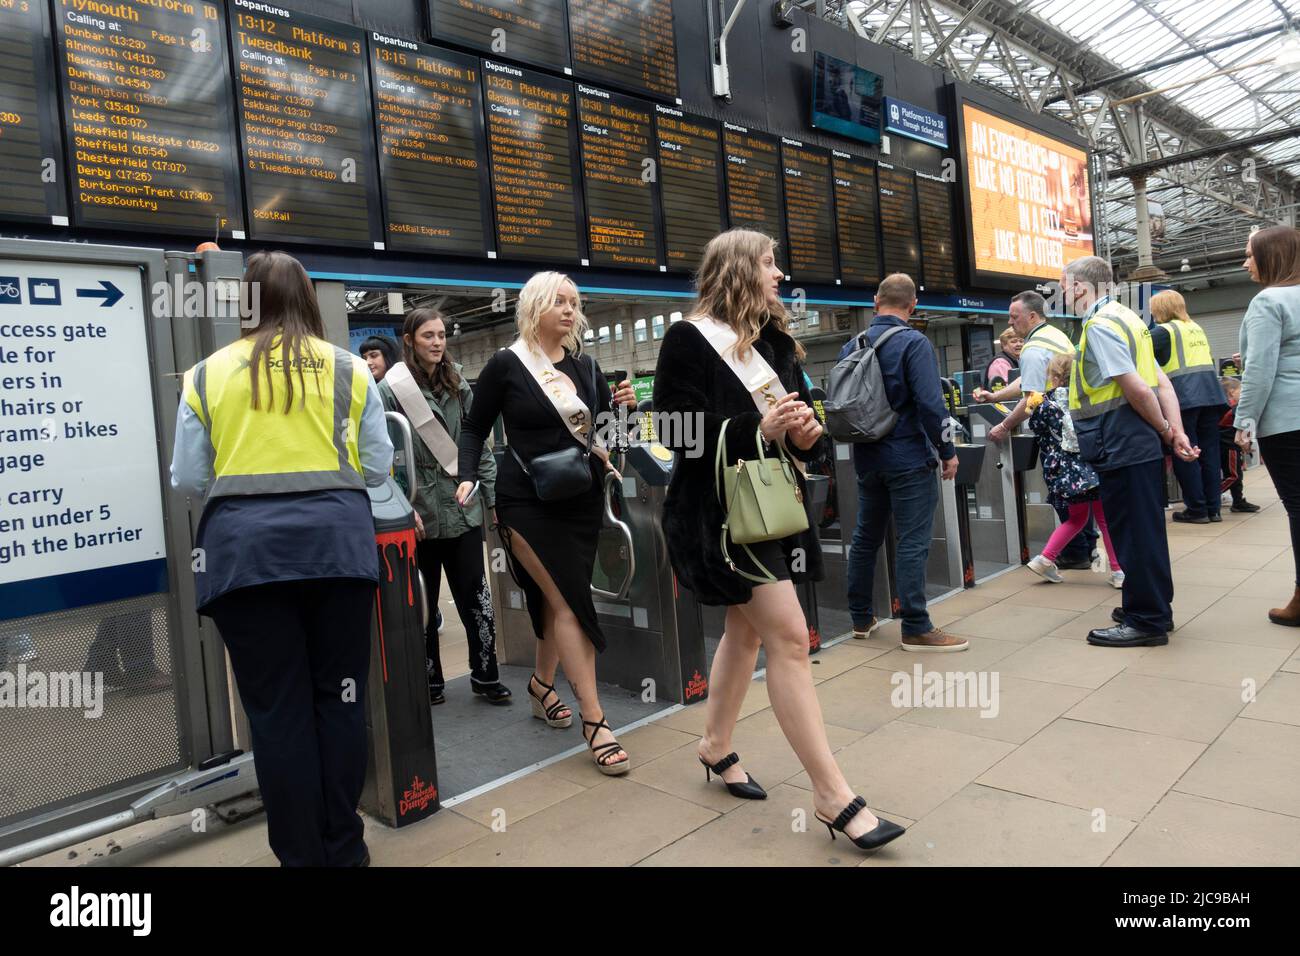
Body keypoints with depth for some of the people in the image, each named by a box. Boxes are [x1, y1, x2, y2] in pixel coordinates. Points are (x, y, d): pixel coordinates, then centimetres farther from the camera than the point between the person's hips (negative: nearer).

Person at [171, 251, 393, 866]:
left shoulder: (207, 374, 7)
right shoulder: (350, 369, 7)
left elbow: (188, 478, 9)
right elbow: (378, 468, 9)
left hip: (244, 545, 0)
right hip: (336, 537, 1)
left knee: (277, 710, 6)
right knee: (339, 697, 10)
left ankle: (303, 855, 16)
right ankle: (343, 851, 20)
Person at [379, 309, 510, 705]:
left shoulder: (459, 384, 9)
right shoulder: (391, 390, -5)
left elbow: (479, 445, 10)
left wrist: (492, 495, 6)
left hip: (463, 508, 3)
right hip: (420, 515, -3)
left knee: (476, 597, 4)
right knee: (423, 603, 10)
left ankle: (485, 676, 16)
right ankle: (430, 681, 24)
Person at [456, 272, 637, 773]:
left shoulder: (584, 365, 9)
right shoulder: (506, 366, -5)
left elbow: (604, 426, 15)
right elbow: (474, 428, 2)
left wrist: (622, 405, -5)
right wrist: (468, 478, -11)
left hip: (582, 497, 6)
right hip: (529, 500, -5)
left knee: (559, 597, 13)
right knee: (570, 601, -10)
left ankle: (543, 684, 35)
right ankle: (594, 720, -5)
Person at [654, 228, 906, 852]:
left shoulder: (776, 341, 13)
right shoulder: (689, 339, -9)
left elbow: (800, 417, 15)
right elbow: (679, 431, -16)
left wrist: (806, 432, -8)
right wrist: (759, 430, -24)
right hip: (719, 505, -8)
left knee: (747, 628, 17)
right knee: (789, 638, -11)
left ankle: (716, 746, 36)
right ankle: (832, 796, -3)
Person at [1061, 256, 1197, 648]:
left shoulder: (1100, 325, -15)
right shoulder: (1122, 317, 16)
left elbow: (1137, 388, -20)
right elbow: (1161, 381, 12)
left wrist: (1165, 432, -6)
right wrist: (1176, 431, 6)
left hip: (1120, 444, -10)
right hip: (1138, 443, 10)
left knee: (1133, 532, -1)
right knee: (1142, 529, 19)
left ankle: (1146, 622, 10)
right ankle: (1154, 609, 32)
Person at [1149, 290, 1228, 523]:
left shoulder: (1164, 330, -1)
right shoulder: (1197, 328, 21)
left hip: (1185, 397, -7)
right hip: (1211, 393, 7)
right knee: (1209, 452, 8)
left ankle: (1197, 509, -1)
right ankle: (1213, 508, 10)